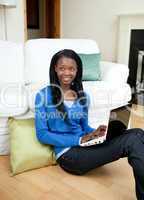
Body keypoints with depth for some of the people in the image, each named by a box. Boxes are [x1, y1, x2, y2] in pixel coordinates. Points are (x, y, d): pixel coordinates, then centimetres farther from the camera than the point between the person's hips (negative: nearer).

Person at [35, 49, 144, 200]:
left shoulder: (83, 96, 11)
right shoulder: (43, 95, -4)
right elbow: (42, 135, -7)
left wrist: (94, 132, -7)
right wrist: (79, 140, -16)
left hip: (85, 145, 6)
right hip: (68, 153, -5)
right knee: (132, 142, -23)